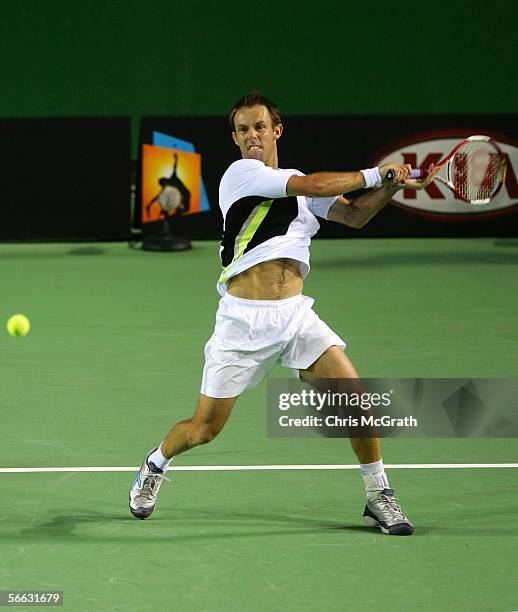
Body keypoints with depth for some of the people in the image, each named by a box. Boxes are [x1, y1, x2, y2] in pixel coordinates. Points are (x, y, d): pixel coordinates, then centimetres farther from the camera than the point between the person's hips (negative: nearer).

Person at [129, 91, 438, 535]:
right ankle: (156, 465, 34)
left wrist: (393, 187, -9)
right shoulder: (241, 174, -5)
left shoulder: (298, 186, 16)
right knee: (204, 429, 1)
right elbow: (314, 186, -14)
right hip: (243, 319, -5)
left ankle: (379, 497, 1)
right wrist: (374, 175, -5)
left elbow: (354, 215, 8)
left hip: (295, 315, 5)